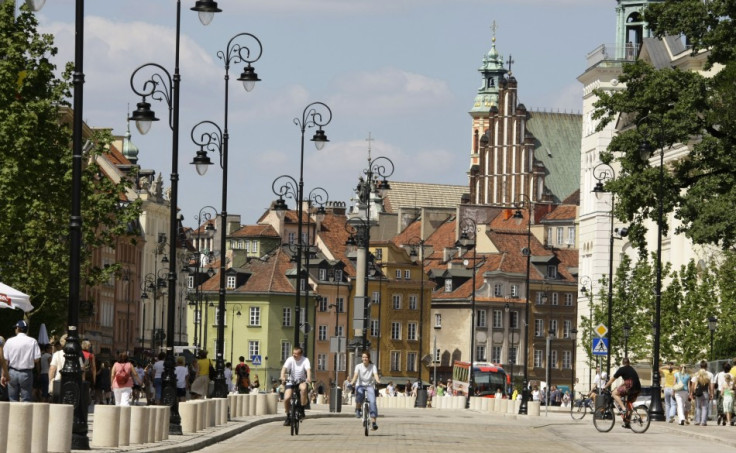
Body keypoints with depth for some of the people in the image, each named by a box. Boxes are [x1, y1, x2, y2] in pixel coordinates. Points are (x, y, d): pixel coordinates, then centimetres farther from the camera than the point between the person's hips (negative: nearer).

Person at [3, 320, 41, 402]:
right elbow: (37, 359, -7)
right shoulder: (32, 341, -5)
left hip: (12, 373, 1)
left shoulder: (9, 341, -3)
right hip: (27, 373, -1)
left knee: (13, 400, 9)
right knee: (26, 400, 3)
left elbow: (5, 360, -3)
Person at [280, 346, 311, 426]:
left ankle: (302, 410, -21)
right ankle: (288, 416, 5)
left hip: (301, 381, -2)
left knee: (303, 388, -37)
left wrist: (309, 378, -48)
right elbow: (284, 368, -24)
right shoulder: (290, 360, -8)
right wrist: (282, 376, -44)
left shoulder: (305, 360, -11)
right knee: (286, 398, -19)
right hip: (291, 382, 2)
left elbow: (308, 369, -27)